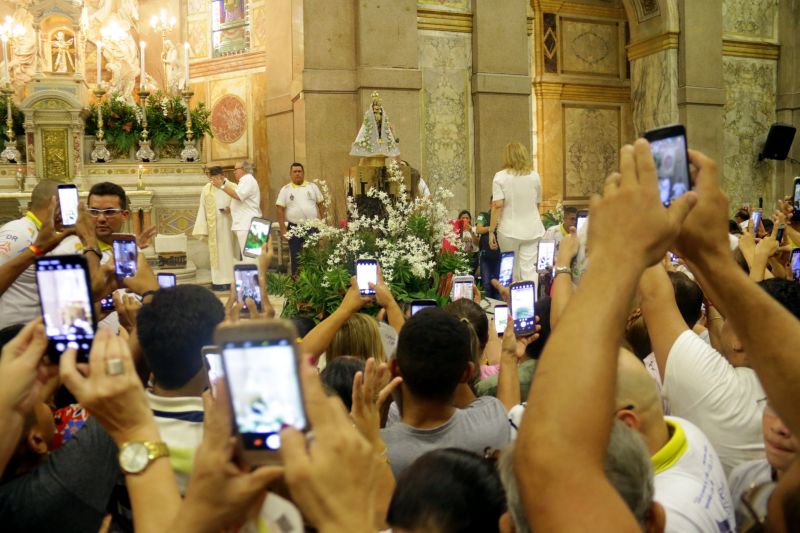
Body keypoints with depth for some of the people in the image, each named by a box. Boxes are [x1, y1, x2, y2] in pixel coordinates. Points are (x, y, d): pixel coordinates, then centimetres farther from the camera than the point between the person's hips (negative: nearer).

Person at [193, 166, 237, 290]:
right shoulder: (206, 189, 9)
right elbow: (203, 209, 9)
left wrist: (231, 209, -21)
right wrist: (203, 228, 3)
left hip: (227, 225, -3)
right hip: (213, 226, 3)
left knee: (227, 251, -2)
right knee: (215, 252, 5)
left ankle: (228, 280, 2)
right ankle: (218, 280, 9)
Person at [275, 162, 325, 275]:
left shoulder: (312, 186, 7)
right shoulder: (286, 189, 2)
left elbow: (321, 205, 9)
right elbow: (280, 210, 0)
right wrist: (283, 229, -7)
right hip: (294, 227, -1)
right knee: (296, 256, 5)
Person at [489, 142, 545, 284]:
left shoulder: (500, 177, -5)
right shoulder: (535, 176, 5)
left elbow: (497, 205, -13)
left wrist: (491, 231, -9)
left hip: (509, 230, -2)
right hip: (532, 230, 2)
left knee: (512, 271, 10)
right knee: (530, 270, -1)